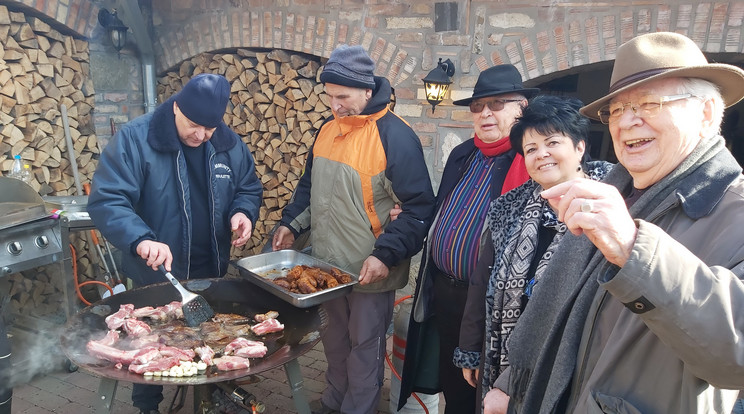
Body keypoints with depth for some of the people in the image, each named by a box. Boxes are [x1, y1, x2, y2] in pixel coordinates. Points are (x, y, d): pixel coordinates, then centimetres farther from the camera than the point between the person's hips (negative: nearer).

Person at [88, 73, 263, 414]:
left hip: (212, 271, 4)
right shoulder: (134, 139, -18)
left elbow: (249, 188, 8)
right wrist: (140, 239, -41)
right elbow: (105, 200, -24)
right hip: (155, 275, -4)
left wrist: (243, 212, -15)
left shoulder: (228, 143, -4)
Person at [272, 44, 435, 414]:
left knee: (364, 348, 12)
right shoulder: (327, 129, 5)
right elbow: (310, 185, 18)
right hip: (326, 264, 6)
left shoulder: (395, 136, -17)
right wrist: (291, 223, 6)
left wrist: (385, 254, -24)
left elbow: (419, 208, -18)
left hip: (369, 272, -6)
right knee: (334, 341, 22)